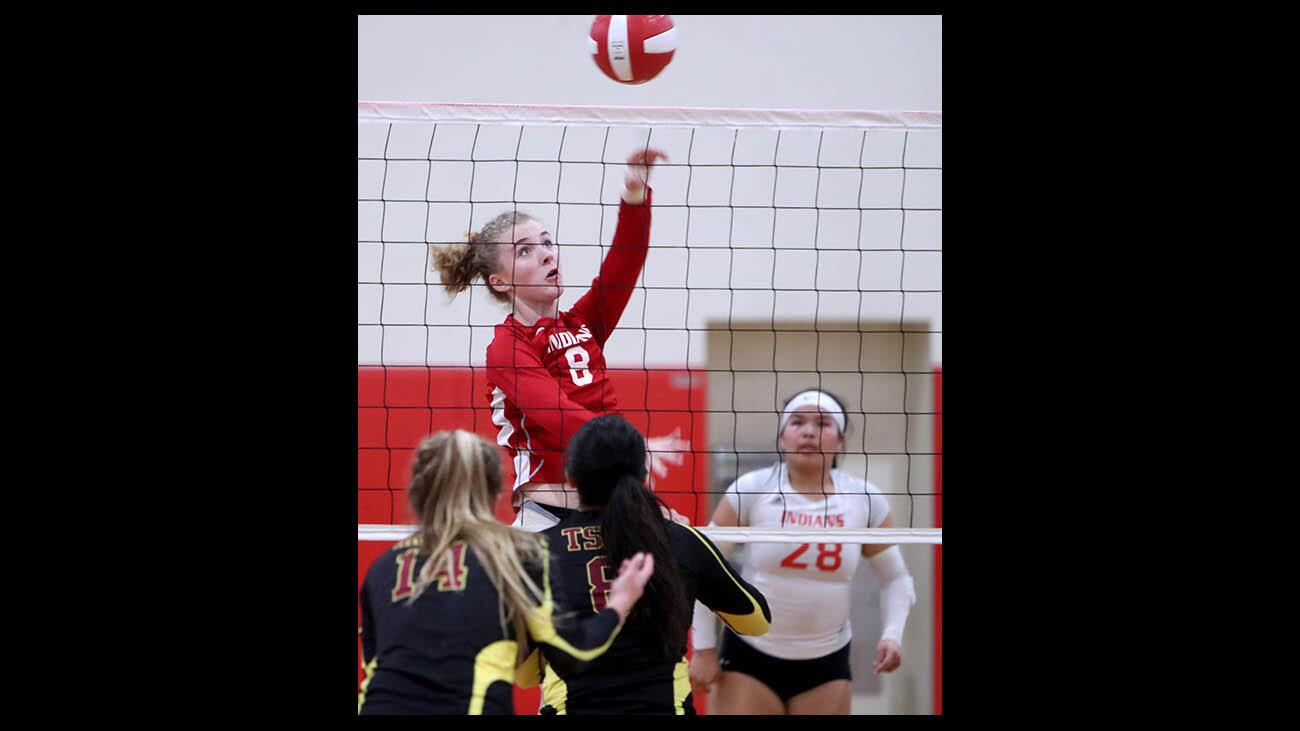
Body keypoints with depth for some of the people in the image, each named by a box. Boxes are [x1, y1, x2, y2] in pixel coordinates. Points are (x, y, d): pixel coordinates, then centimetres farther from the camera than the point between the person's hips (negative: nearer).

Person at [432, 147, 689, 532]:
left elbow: (624, 263, 1)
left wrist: (635, 193, -15)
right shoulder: (506, 347, -3)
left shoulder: (580, 324, 15)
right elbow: (555, 415, -18)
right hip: (547, 515, -6)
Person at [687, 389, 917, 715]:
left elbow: (895, 578, 9)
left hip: (826, 664, 2)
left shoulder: (865, 499, -1)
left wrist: (892, 634, -9)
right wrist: (704, 648, -2)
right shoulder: (751, 490, -6)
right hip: (749, 655, -2)